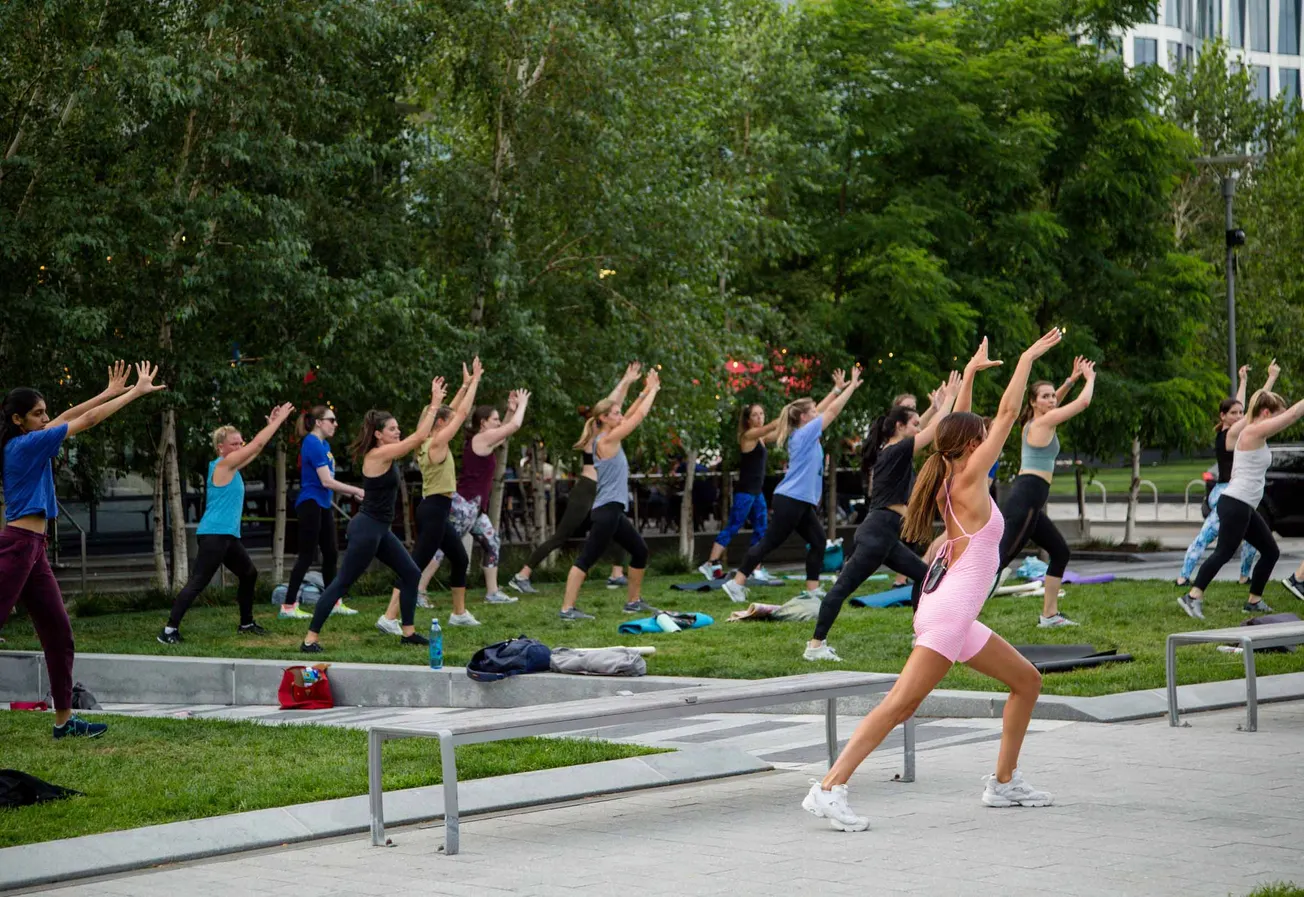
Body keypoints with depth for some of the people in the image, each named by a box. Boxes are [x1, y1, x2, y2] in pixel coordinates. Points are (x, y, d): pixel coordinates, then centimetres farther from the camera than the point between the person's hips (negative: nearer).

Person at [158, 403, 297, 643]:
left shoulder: (230, 467, 15)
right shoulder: (223, 464, -10)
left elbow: (256, 448, 28)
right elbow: (257, 444, -10)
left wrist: (273, 424, 24)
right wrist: (278, 421, -3)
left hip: (227, 536, 11)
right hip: (214, 535, -11)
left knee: (249, 574, 20)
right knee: (197, 582, -14)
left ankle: (246, 623, 32)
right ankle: (169, 630, -17)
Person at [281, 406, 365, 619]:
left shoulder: (324, 445, 13)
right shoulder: (312, 443, -16)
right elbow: (326, 481, -20)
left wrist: (352, 493, 5)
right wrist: (356, 490, -13)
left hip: (323, 505, 10)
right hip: (310, 504, -10)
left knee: (331, 553, 13)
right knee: (307, 556, -8)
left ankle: (334, 603, 21)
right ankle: (288, 606, -5)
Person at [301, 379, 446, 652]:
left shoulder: (387, 454, 9)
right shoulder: (378, 454, -17)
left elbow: (418, 435, 19)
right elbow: (419, 437, -20)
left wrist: (432, 405, 11)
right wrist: (435, 404, -14)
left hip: (380, 530, 10)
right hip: (366, 529, -10)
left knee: (411, 574, 12)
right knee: (342, 583, -7)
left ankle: (408, 633, 19)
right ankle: (310, 639, -4)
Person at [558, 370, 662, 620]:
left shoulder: (608, 438, 13)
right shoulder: (606, 440, -12)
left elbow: (631, 415, 24)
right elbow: (639, 416, -10)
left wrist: (646, 391, 21)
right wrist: (652, 389, 1)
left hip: (613, 510, 11)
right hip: (607, 510, -11)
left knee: (640, 550, 19)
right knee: (587, 559, -12)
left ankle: (633, 602, 28)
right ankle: (567, 609, -16)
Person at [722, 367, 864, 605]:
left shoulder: (803, 433, 12)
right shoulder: (805, 433, -12)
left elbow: (823, 410, 24)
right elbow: (833, 411, -10)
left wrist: (838, 388, 20)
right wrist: (852, 386, -3)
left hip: (803, 501, 10)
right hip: (791, 499, -10)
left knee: (817, 541, 7)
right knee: (770, 542, -7)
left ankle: (812, 590, 7)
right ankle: (736, 583, -4)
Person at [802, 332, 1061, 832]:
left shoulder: (952, 479, 10)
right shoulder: (968, 482, -9)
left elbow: (958, 427, 26)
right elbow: (1007, 414, -10)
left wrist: (970, 374, 29)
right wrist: (1027, 359, -3)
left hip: (957, 617, 10)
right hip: (949, 614, -10)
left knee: (1027, 682, 16)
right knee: (900, 704, -14)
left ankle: (1005, 783, 21)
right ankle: (829, 789, -20)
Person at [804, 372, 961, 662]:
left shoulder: (889, 451, 15)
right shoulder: (896, 452, -10)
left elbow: (925, 429, 33)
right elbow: (934, 431, -8)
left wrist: (935, 406, 29)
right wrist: (948, 400, 3)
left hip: (886, 535, 10)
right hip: (878, 531, -10)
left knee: (924, 575, 17)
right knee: (844, 586, -11)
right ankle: (816, 645, -13)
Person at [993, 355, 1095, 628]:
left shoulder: (1035, 421, 16)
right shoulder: (1044, 422, -7)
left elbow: (1054, 402, 39)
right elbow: (1083, 402, -6)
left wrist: (1071, 380, 33)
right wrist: (1090, 378, 12)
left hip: (1030, 502, 10)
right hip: (1026, 497, -10)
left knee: (1060, 552, 19)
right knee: (1002, 557, -17)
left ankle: (1049, 615, 20)